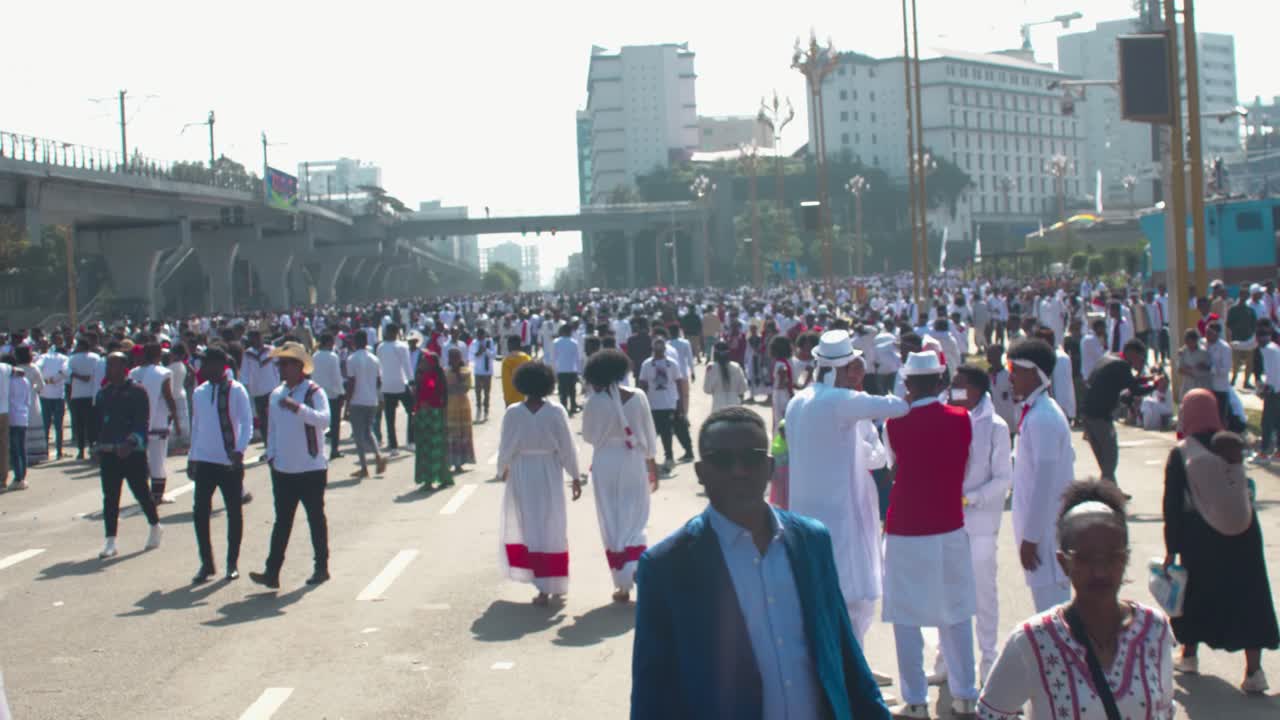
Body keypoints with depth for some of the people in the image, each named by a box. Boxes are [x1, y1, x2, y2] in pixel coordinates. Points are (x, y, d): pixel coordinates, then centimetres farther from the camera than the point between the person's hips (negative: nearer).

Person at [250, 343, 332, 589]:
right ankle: (272, 572, 1)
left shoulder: (314, 392, -10)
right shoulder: (277, 395, 10)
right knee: (282, 522, 4)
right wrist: (271, 455, 8)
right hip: (283, 470, 5)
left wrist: (298, 407, -37)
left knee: (316, 519, 7)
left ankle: (321, 568, 18)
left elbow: (324, 420, -26)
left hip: (311, 469, -5)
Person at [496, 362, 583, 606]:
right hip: (549, 474, 0)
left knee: (525, 527, 10)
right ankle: (554, 584, 14)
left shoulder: (512, 413, -9)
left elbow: (506, 447, -3)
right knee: (552, 530, 10)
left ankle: (543, 587, 7)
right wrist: (576, 477, 3)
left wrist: (503, 469, 15)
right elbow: (567, 447, -6)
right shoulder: (556, 412, -9)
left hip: (521, 474, 0)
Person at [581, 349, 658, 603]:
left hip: (606, 464, -1)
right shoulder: (638, 396, -6)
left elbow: (588, 436, -2)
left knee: (612, 524, 9)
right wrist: (652, 464, 11)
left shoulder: (594, 402, -12)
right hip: (634, 463, 1)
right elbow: (649, 433, 1)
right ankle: (636, 568, -7)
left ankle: (623, 585, 11)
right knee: (634, 522, 14)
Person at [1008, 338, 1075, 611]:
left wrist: (1031, 537, -19)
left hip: (1045, 528, -10)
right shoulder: (1037, 412, 10)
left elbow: (1044, 482, -22)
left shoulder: (1042, 419, -20)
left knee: (1051, 607, -5)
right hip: (1043, 528, 10)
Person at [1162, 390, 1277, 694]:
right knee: (1249, 596, 4)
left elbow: (1173, 504, -7)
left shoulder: (1181, 454, -8)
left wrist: (1172, 549, -1)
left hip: (1201, 537, -1)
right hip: (1244, 532, 1)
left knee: (1196, 591, 17)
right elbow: (1243, 490, 8)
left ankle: (1189, 655, 31)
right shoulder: (1233, 444, -2)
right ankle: (1254, 669, -1)